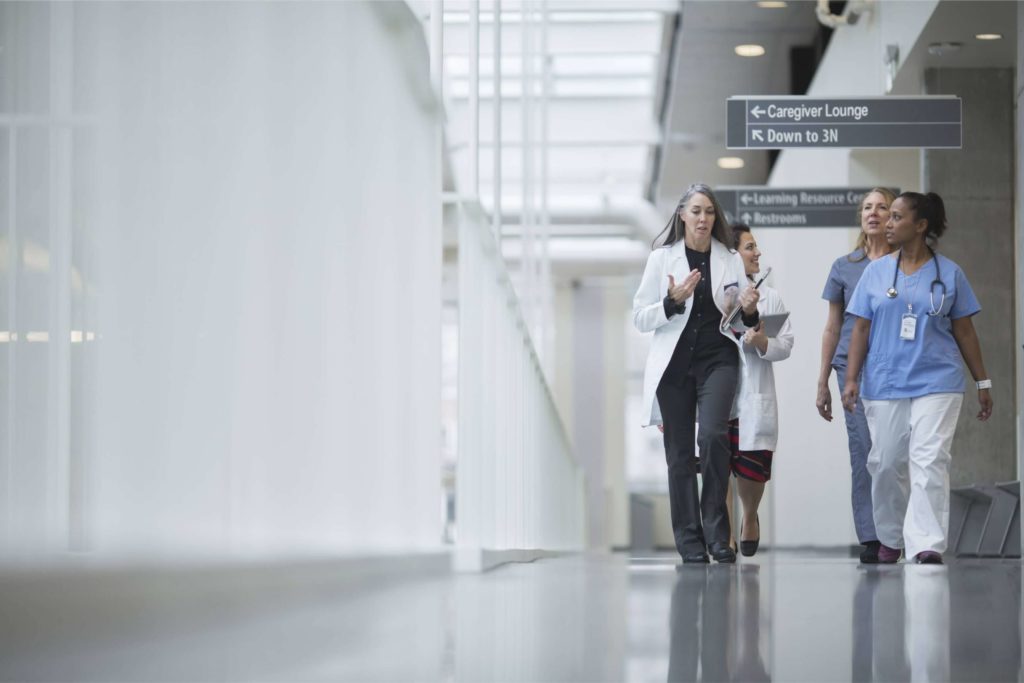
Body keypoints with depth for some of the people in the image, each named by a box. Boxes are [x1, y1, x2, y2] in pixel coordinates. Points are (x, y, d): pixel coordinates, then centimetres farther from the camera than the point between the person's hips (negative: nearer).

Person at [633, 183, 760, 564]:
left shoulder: (730, 260, 9)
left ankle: (716, 533, -12)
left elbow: (741, 321, 14)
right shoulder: (662, 258, 3)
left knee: (712, 435, -22)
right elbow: (640, 318, 0)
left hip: (718, 358, 0)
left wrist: (749, 312, -8)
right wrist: (673, 302, -16)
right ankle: (690, 542, 10)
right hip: (674, 362, 0)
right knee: (680, 453, 1)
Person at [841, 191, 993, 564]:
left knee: (929, 461, -13)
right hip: (884, 385, 2)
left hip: (937, 383, -2)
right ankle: (889, 539, 25)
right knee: (886, 464, 7)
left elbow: (964, 330, 8)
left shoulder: (949, 272, 4)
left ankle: (927, 544, -16)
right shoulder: (876, 272, 7)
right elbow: (861, 329, 8)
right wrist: (851, 379, 0)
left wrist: (983, 382, 9)